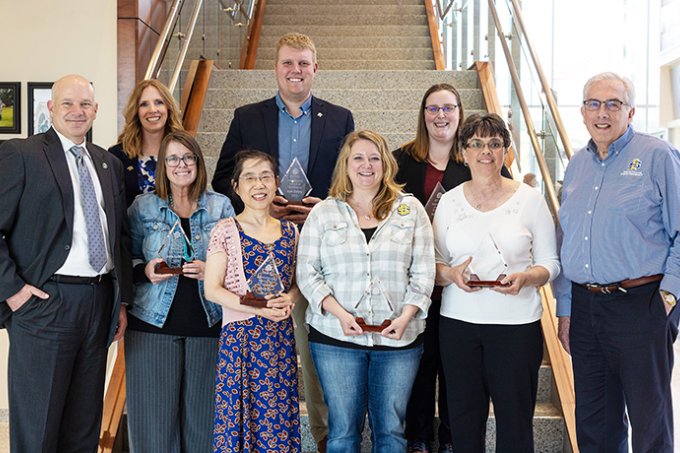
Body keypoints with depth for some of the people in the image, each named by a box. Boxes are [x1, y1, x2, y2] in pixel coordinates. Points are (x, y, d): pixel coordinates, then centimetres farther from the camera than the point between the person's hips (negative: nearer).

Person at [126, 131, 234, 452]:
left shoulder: (221, 206, 6)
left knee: (202, 410, 5)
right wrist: (145, 270, -10)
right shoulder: (143, 206, 6)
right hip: (154, 323, 0)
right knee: (157, 411, 2)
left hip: (208, 323, 1)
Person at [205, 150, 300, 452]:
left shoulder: (290, 231, 8)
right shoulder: (226, 231, -3)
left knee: (278, 418, 7)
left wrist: (289, 299, -8)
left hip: (281, 335, 3)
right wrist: (257, 308, -17)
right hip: (240, 334, -3)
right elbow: (212, 289, -6)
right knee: (239, 414, 2)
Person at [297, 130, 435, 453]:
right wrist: (340, 314, -11)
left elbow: (423, 273, 4)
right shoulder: (323, 212, 6)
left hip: (398, 338, 1)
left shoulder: (410, 210, 7)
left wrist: (405, 317, -10)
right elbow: (307, 272, 2)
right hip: (335, 337, 0)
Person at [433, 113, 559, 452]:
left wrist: (525, 277, -16)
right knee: (463, 419, 8)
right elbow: (434, 264, 10)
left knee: (515, 421, 2)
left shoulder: (529, 199, 1)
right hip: (458, 322, 2)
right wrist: (451, 274, -12)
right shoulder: (450, 201, 7)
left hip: (517, 323, -2)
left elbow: (550, 263, 4)